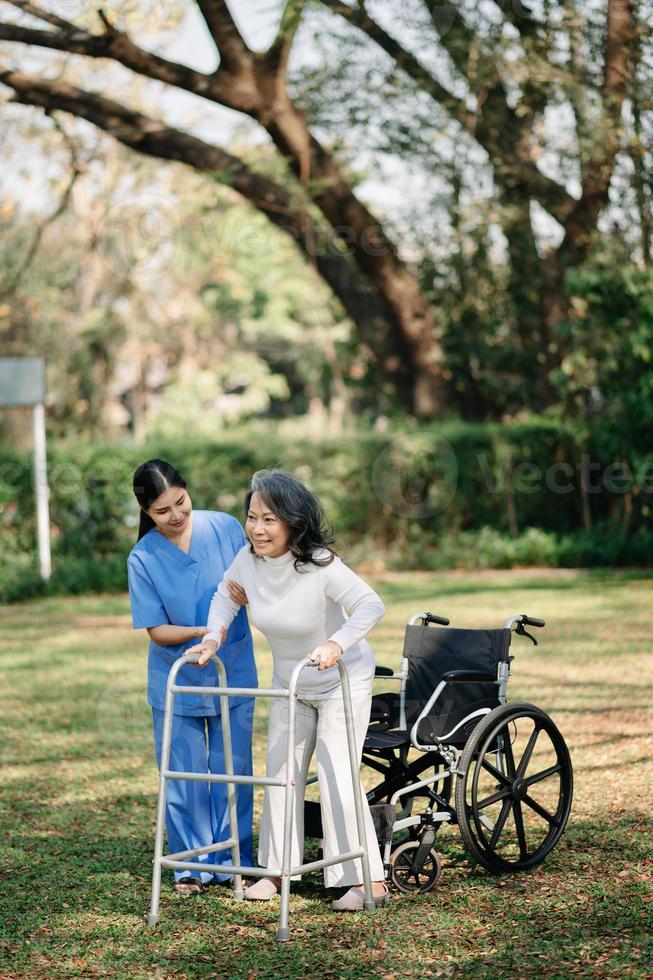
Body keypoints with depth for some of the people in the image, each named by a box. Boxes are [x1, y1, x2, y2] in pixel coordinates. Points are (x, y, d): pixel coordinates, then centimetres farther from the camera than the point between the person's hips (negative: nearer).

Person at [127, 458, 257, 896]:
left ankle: (233, 861, 22)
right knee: (185, 777, 7)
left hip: (234, 676, 1)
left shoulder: (225, 528, -9)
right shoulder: (143, 558, -12)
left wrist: (245, 593, -25)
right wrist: (202, 632, -26)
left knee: (233, 773, 9)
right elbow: (157, 630, -10)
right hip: (177, 682, -1)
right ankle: (193, 866, 20)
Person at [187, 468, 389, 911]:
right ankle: (278, 869, 23)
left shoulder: (320, 565, -32)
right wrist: (213, 637, -11)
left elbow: (371, 605, -38)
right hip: (290, 684, 6)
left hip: (343, 681, -6)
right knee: (280, 772, 10)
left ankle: (368, 879, -3)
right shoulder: (248, 560, -15)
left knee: (337, 776, -11)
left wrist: (337, 644, -51)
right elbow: (225, 597, 5)